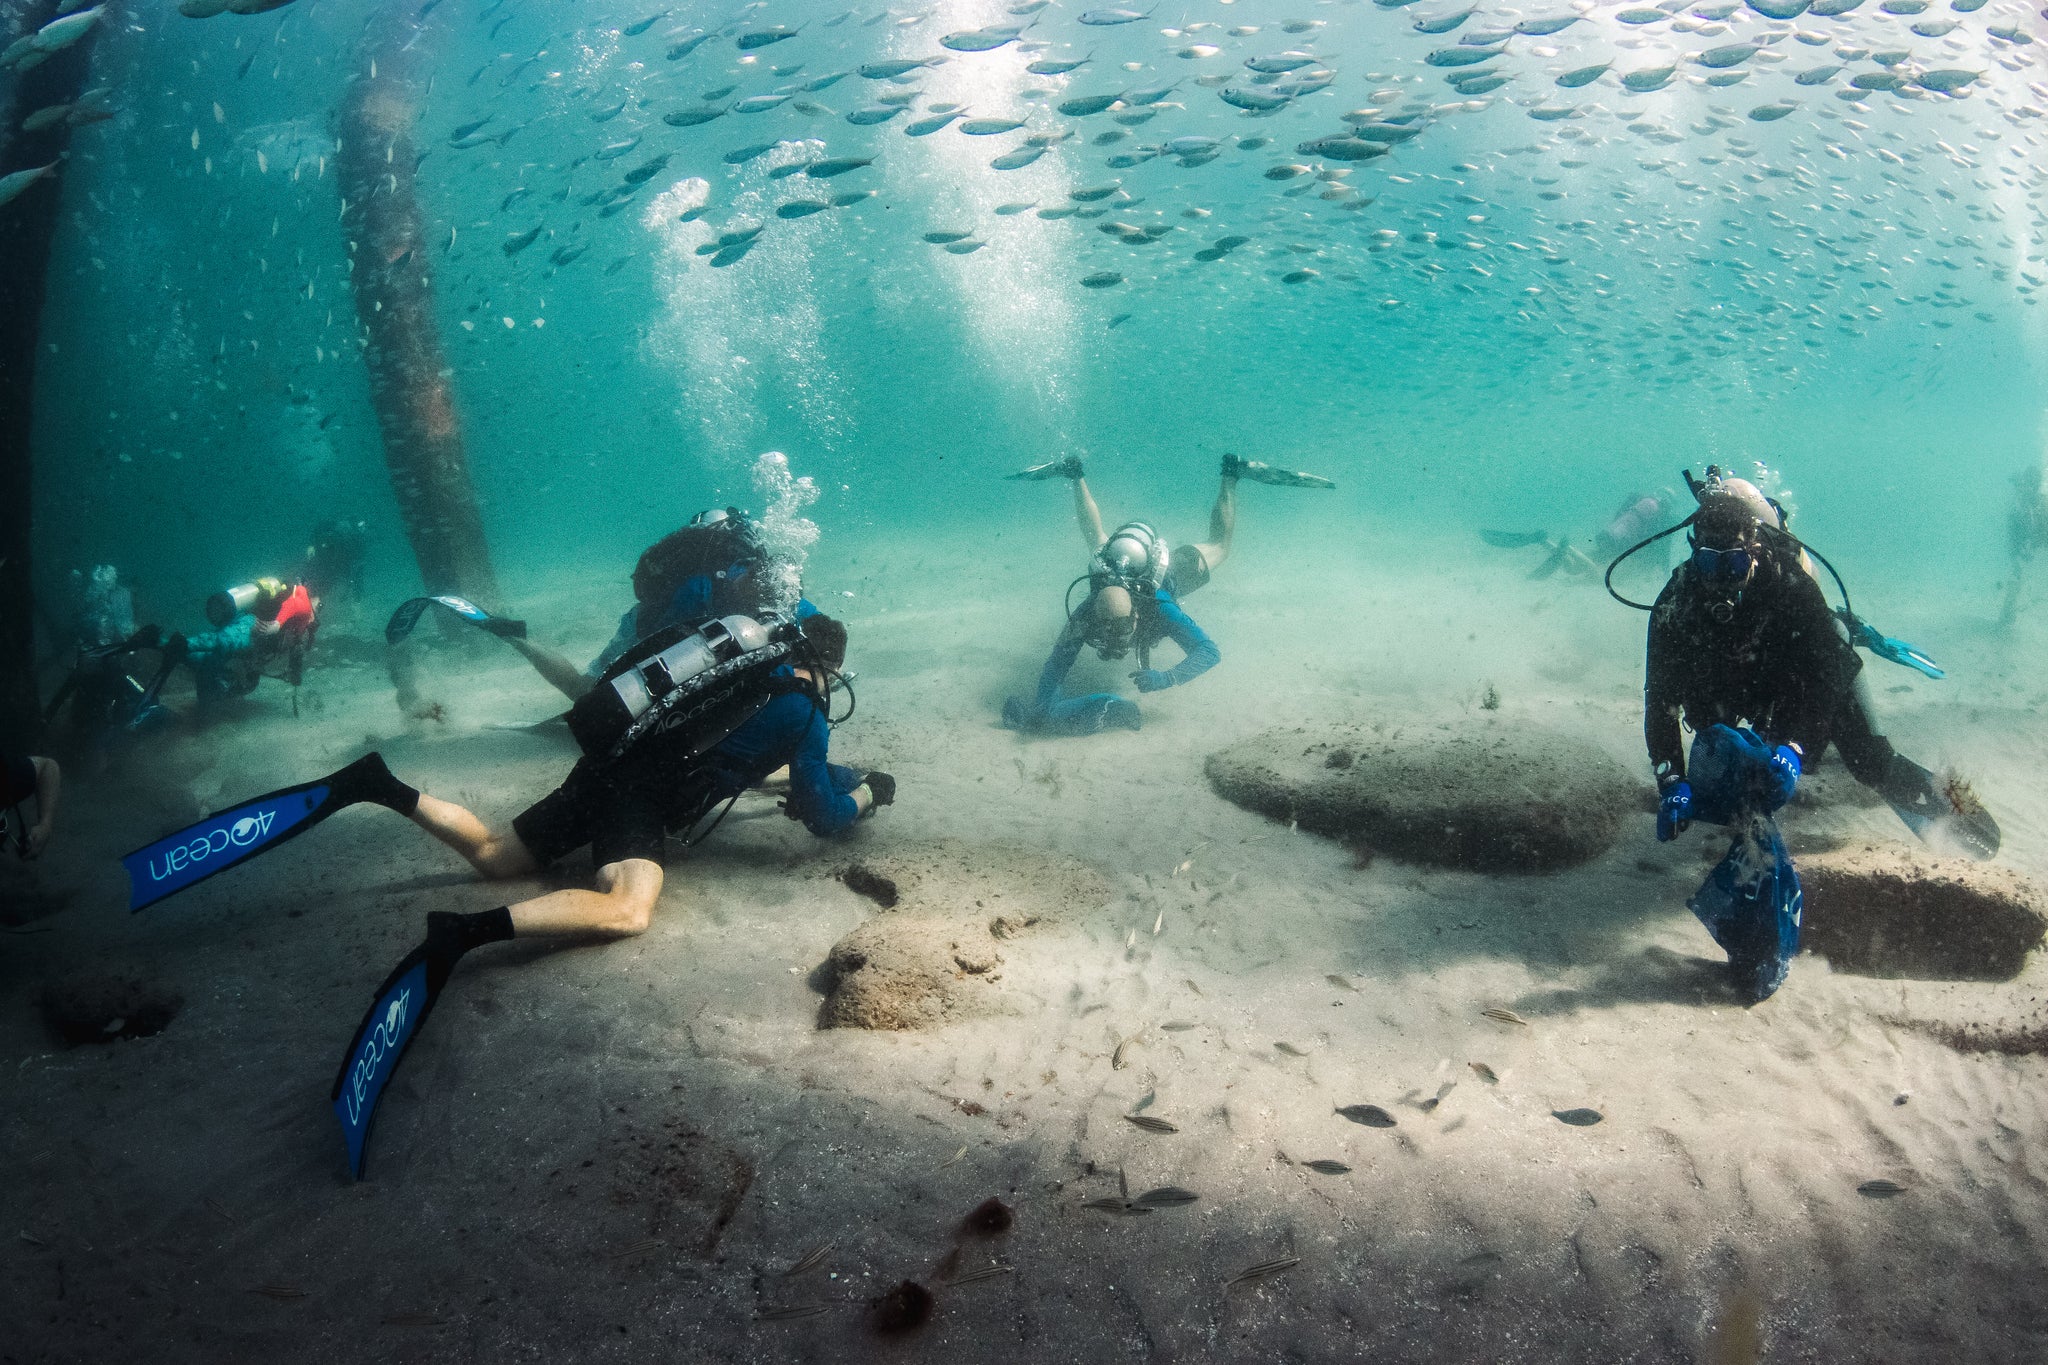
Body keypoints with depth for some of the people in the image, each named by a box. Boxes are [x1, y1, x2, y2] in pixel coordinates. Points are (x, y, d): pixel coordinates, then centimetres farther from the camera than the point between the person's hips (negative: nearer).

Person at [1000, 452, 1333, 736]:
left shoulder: (1160, 608, -47)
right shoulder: (1084, 616, -44)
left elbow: (1210, 652, -48)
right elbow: (1056, 665, -38)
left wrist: (1167, 678, -64)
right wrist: (1043, 709, -56)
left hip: (1167, 568, -1)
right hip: (1112, 564, 1)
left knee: (1218, 548, 24)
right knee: (1097, 541, 34)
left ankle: (1232, 474, 35)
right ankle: (1074, 473, 50)